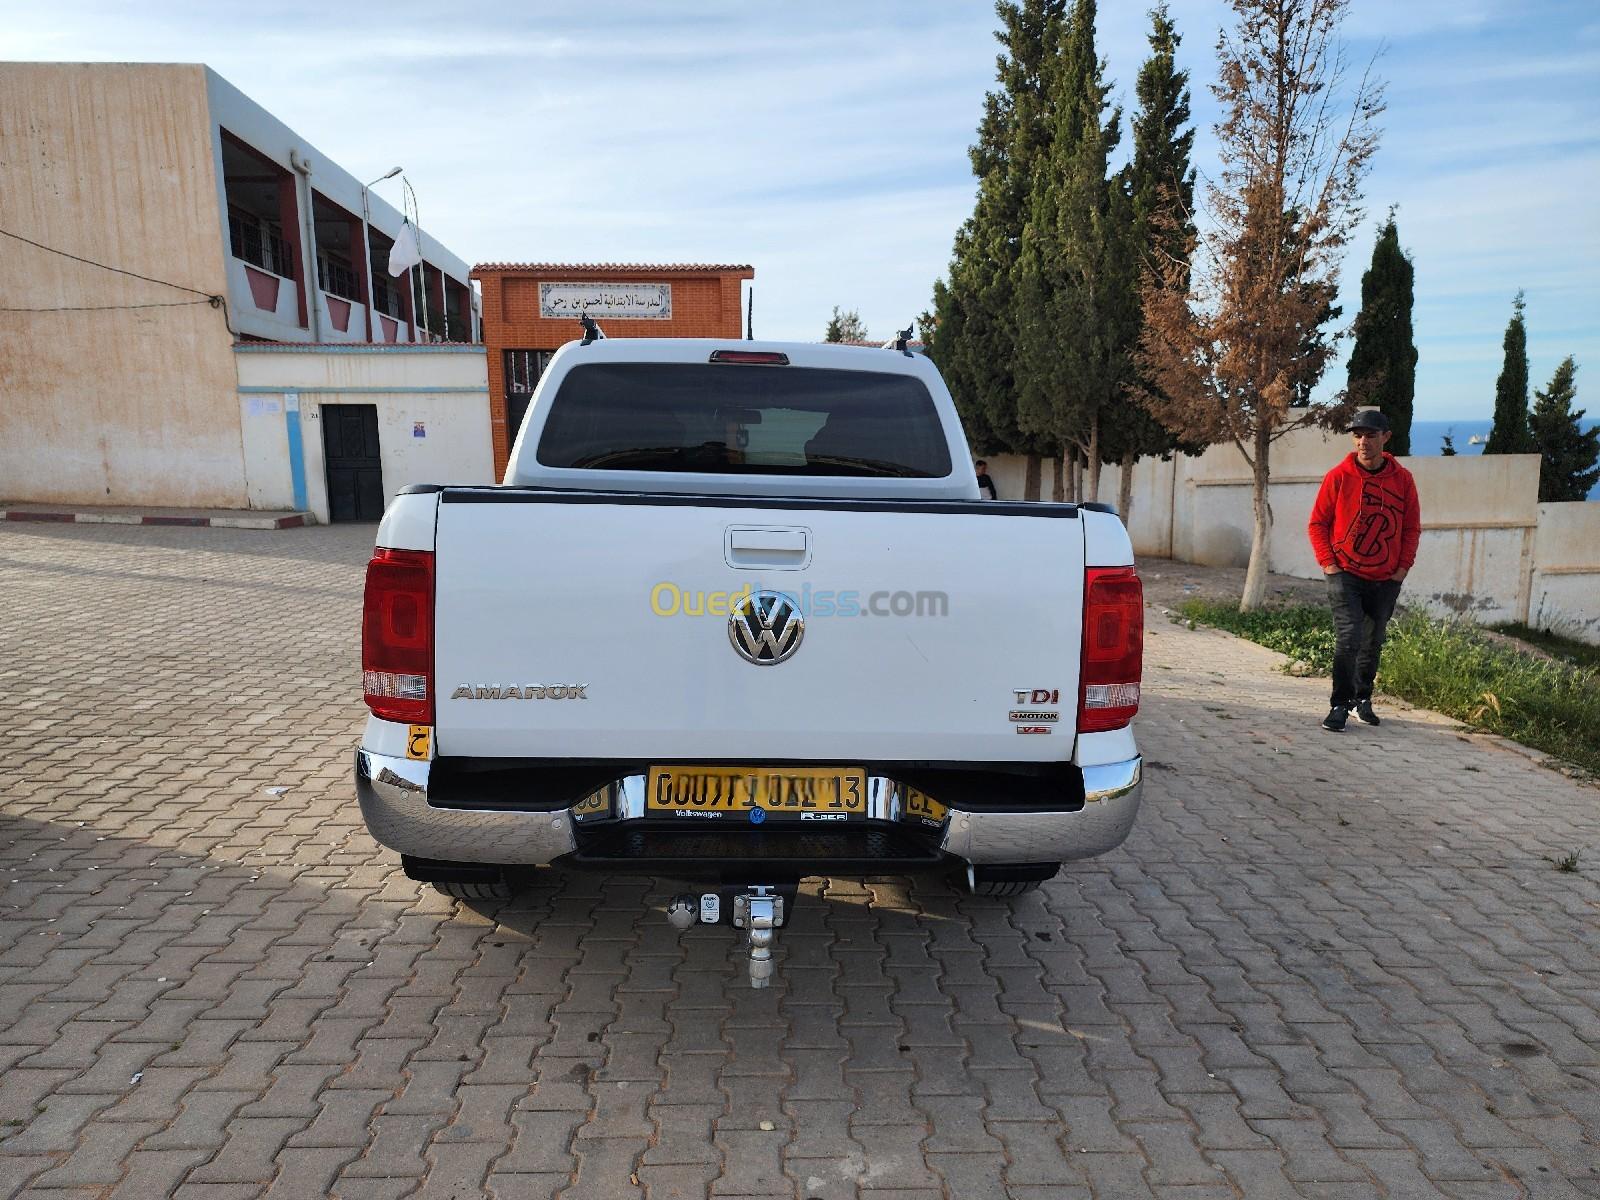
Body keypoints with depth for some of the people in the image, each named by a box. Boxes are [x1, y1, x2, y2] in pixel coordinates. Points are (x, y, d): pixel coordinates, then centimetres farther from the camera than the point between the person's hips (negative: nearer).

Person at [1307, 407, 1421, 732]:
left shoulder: (1402, 479, 0)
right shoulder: (1338, 476, -6)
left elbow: (1412, 527, 8)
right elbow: (1317, 523, -1)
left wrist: (1404, 565, 0)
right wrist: (1328, 562, -9)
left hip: (1386, 580, 3)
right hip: (1345, 575, -3)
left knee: (1373, 643, 14)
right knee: (1348, 639, -13)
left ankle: (1363, 698, 31)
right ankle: (1340, 705, -4)